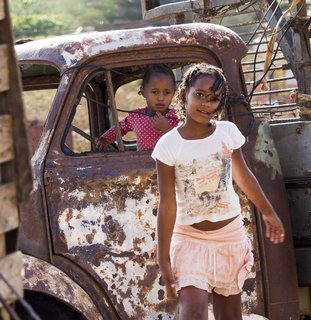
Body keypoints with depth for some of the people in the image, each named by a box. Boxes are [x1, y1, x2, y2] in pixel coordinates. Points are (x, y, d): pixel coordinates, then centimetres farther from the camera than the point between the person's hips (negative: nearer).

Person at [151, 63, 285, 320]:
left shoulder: (228, 132, -4)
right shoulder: (169, 145, -13)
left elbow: (243, 176, 13)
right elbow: (167, 205, -13)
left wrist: (268, 213, 23)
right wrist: (163, 258, -14)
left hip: (230, 233, 4)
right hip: (189, 237, -3)